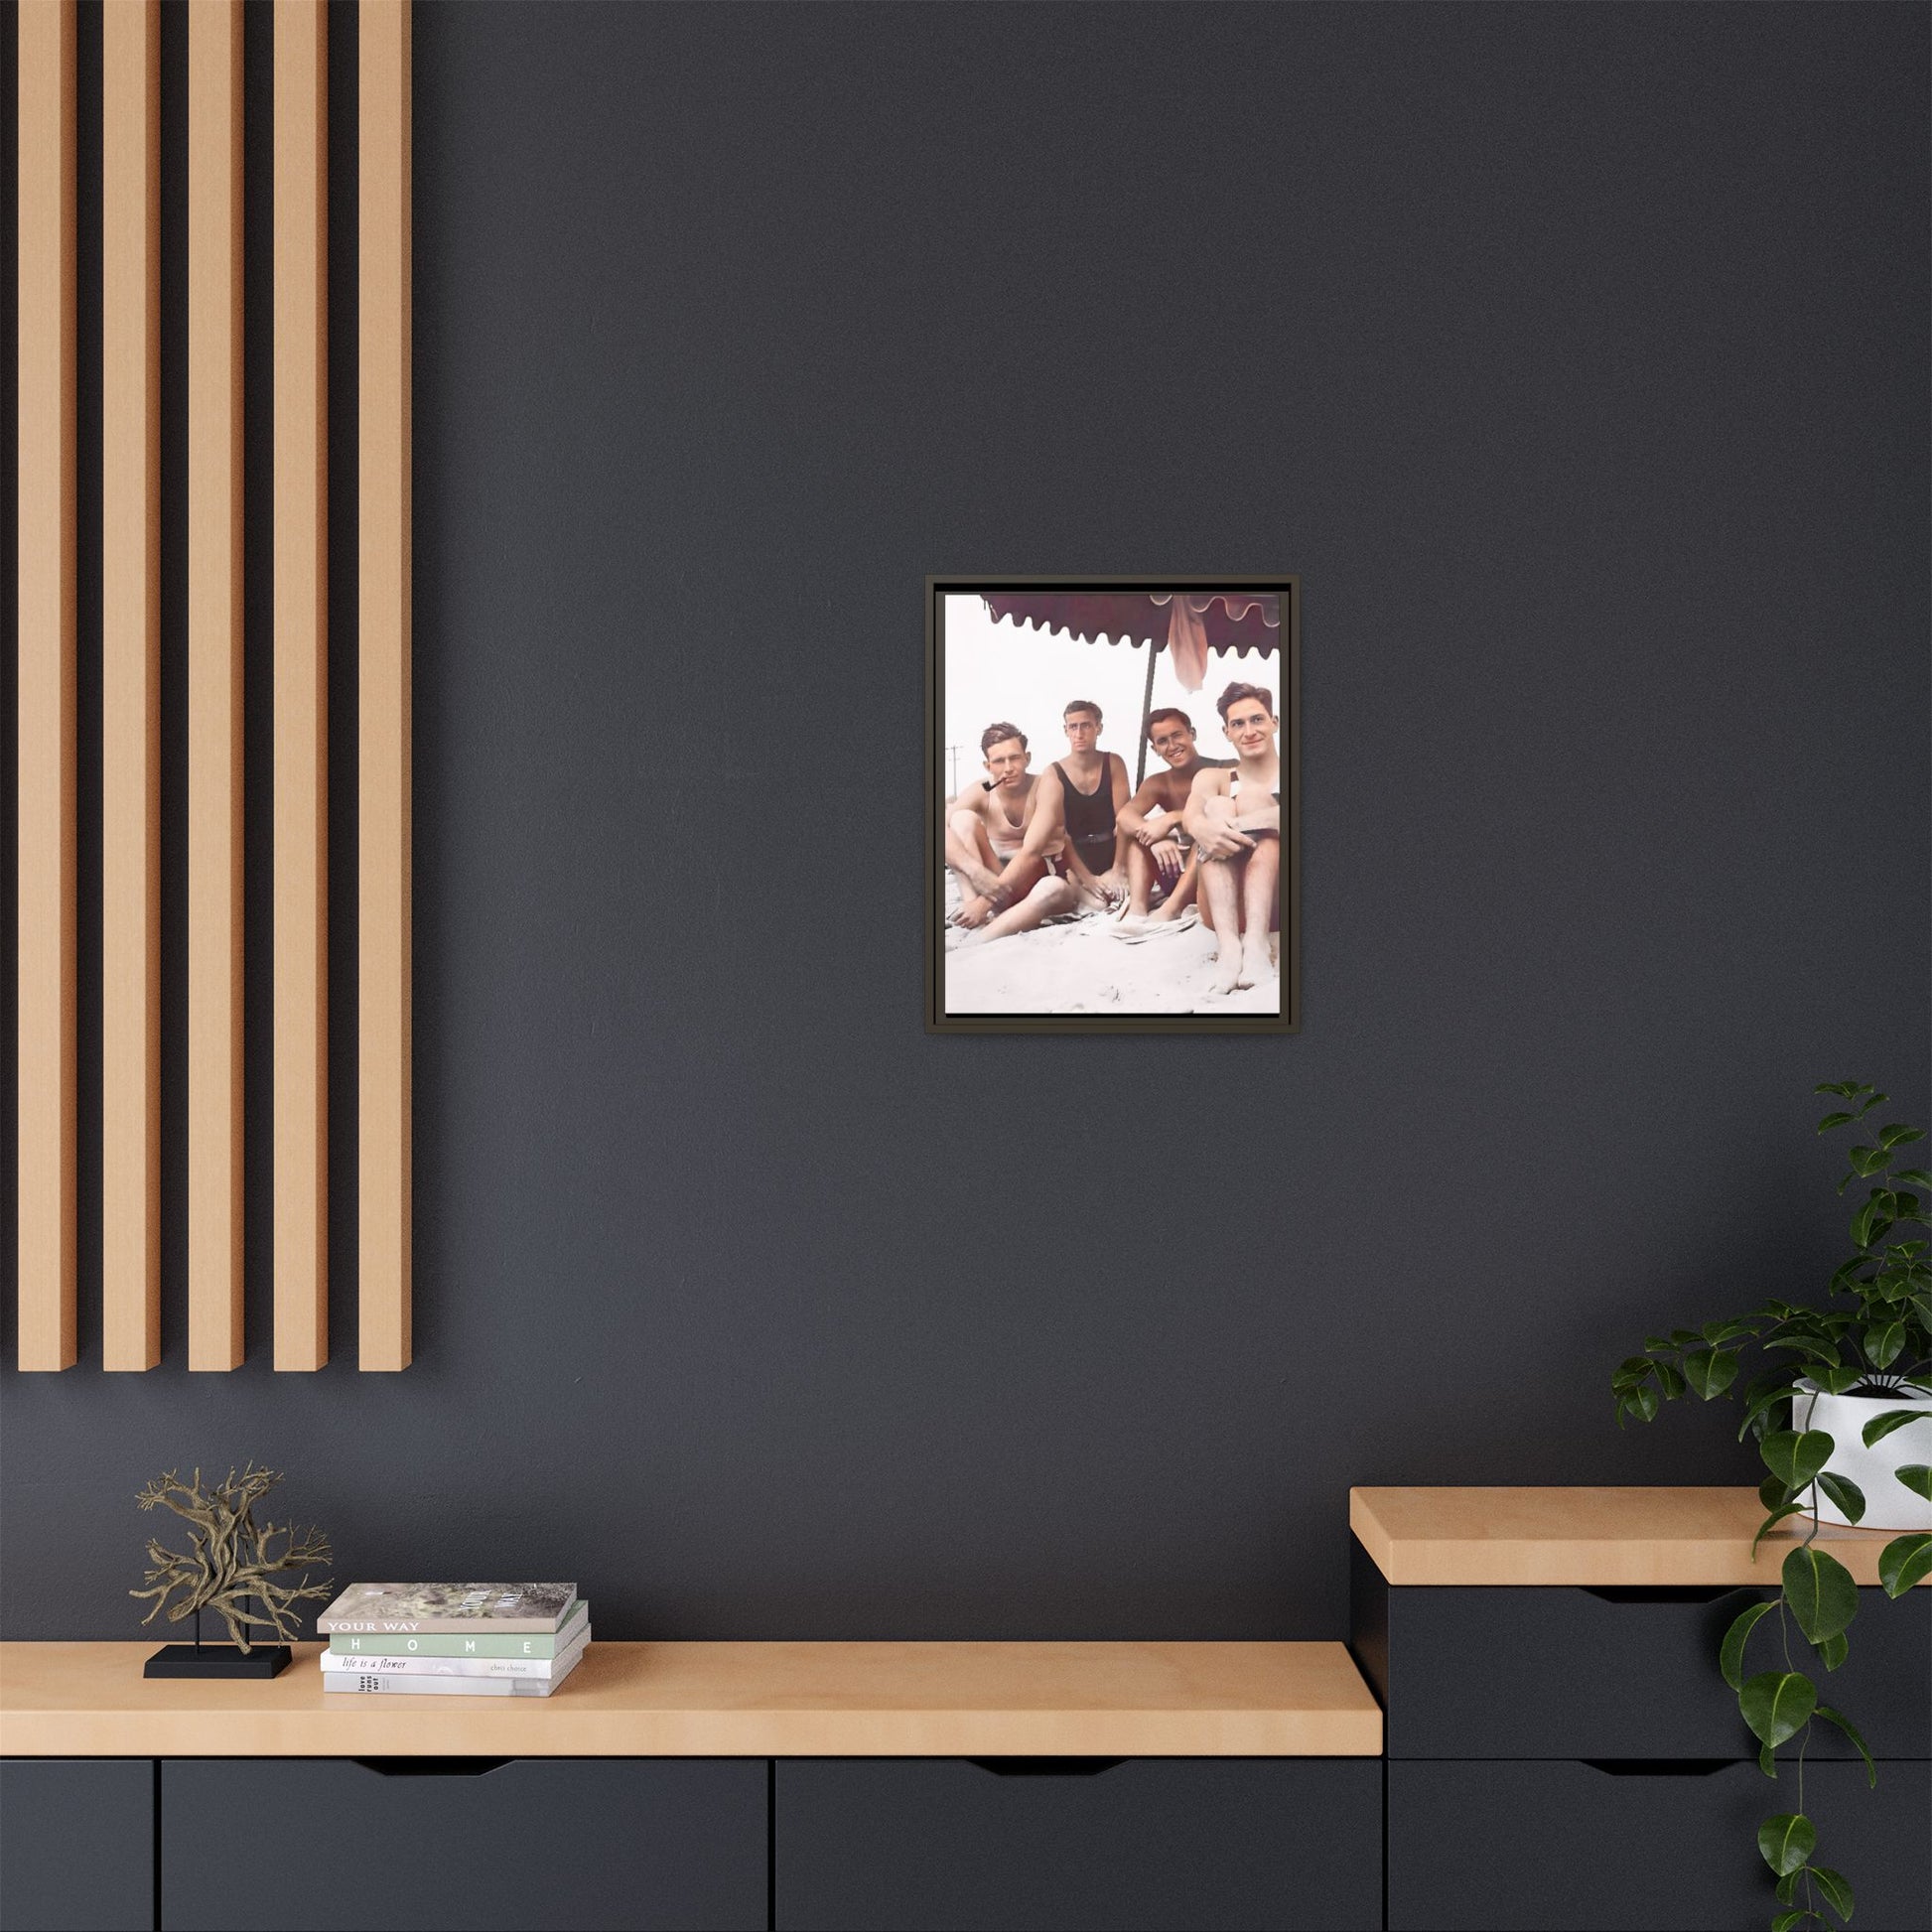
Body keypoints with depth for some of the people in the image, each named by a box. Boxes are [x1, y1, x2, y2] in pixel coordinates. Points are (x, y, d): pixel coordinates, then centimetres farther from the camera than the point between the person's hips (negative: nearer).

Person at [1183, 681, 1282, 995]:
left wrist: (1237, 826, -29)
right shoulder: (1212, 779, 15)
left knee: (1255, 798, -17)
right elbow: (1191, 815, -9)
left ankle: (1256, 942, -38)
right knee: (1217, 805, -17)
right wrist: (1202, 828, -34)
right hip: (1225, 911, 1)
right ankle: (1228, 945, -38)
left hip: (1274, 904, -1)